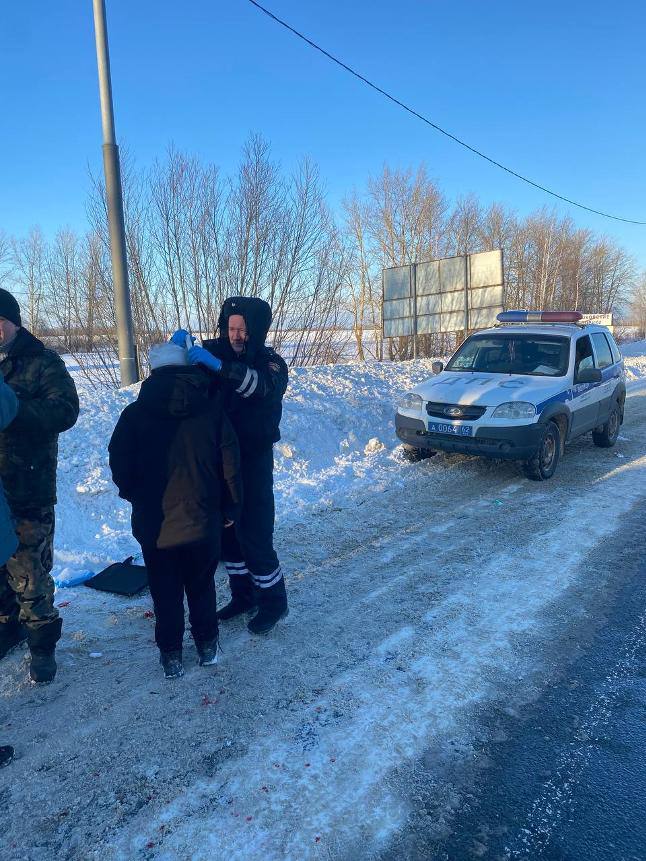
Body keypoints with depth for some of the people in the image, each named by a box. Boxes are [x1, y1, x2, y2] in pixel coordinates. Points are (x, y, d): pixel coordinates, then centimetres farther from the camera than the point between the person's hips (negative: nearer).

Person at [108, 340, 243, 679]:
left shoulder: (135, 413, -7)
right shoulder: (211, 408, -5)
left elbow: (119, 464, -2)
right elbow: (230, 462, -4)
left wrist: (133, 493, 18)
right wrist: (230, 507, 6)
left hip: (154, 523, -1)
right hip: (203, 520, 1)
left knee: (165, 591, 15)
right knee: (201, 585, 19)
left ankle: (171, 653, 24)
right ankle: (207, 644, 31)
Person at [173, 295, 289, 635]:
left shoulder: (271, 363, -10)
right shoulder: (215, 350, 2)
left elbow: (263, 386, -32)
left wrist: (218, 365, -45)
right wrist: (179, 345, -23)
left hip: (253, 461, -5)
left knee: (254, 534, -4)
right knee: (226, 530, 13)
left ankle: (273, 600, 16)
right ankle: (242, 594, 31)